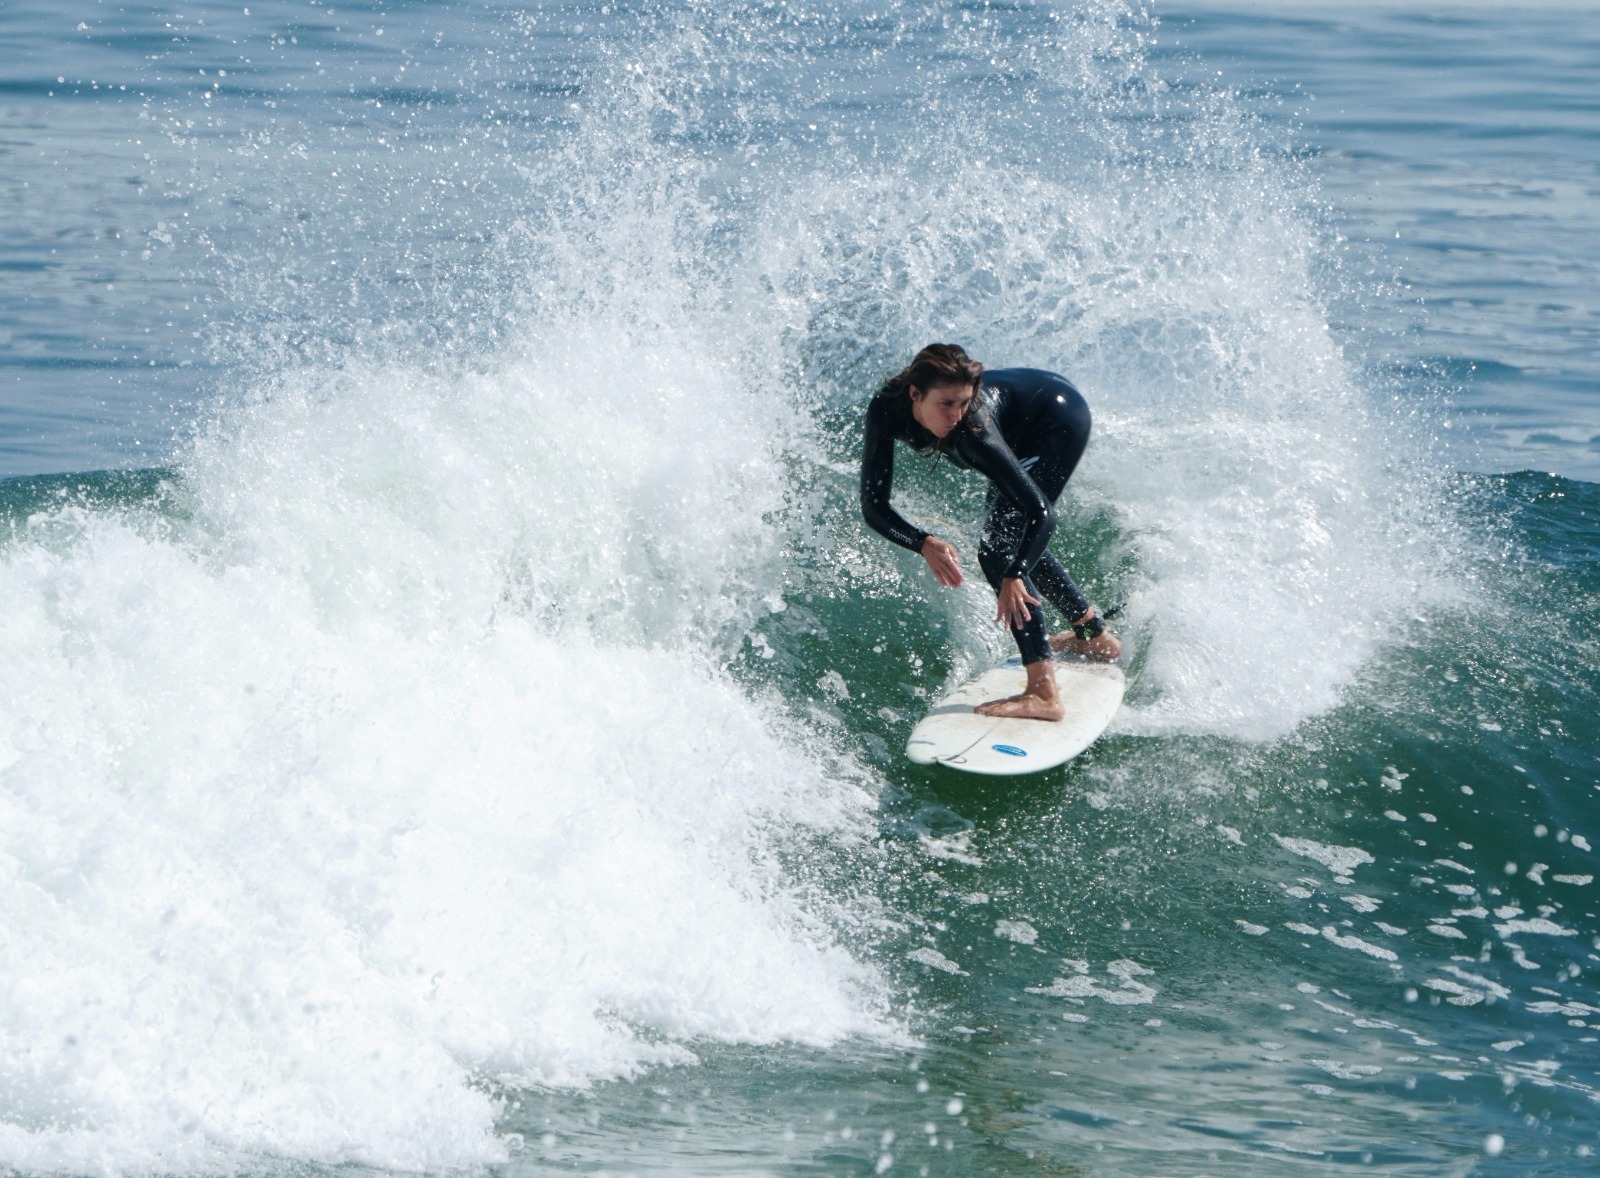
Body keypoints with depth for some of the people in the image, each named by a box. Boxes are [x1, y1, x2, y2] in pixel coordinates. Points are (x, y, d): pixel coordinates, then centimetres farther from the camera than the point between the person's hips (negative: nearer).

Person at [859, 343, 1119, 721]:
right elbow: (874, 505, -28)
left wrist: (1014, 575, -53)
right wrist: (924, 544, -43)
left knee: (999, 551, -19)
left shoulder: (972, 430, -41)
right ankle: (1093, 634, 42)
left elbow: (1040, 509, -42)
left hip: (1061, 418, -7)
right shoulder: (886, 411, -28)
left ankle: (1043, 693, -25)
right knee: (1016, 542, 22)